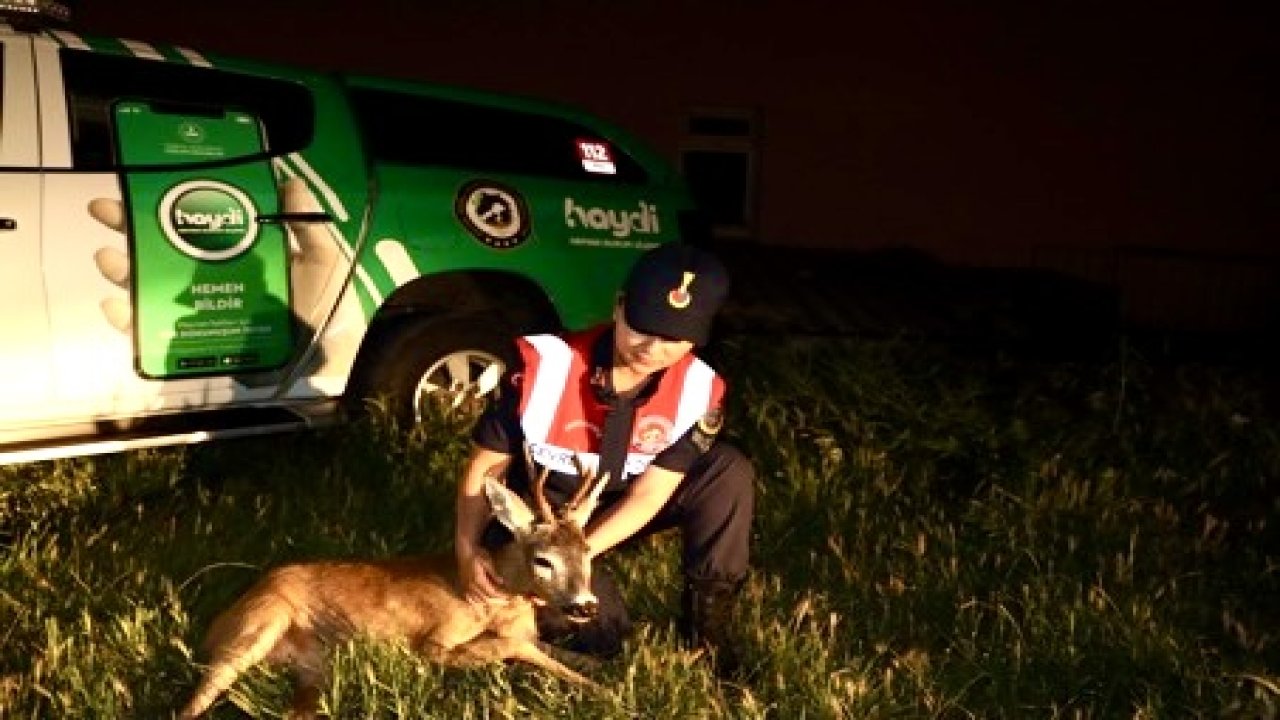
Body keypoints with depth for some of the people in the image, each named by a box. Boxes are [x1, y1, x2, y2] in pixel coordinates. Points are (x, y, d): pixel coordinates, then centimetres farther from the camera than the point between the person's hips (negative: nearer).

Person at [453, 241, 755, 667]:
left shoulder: (699, 390, -21)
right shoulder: (545, 364, -26)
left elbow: (648, 494, -20)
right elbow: (485, 465, -15)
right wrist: (467, 551, -27)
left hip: (621, 515, 3)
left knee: (729, 471, -20)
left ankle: (707, 623, -7)